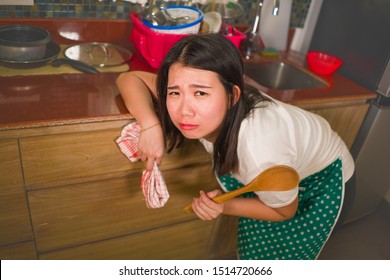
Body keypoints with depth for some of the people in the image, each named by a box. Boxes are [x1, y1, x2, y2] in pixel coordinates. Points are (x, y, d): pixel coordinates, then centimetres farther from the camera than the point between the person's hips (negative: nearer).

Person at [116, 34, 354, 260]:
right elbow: (130, 78, -19)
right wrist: (151, 126, -36)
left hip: (323, 177, -4)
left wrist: (225, 207, -34)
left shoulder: (262, 155, -44)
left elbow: (284, 212, -22)